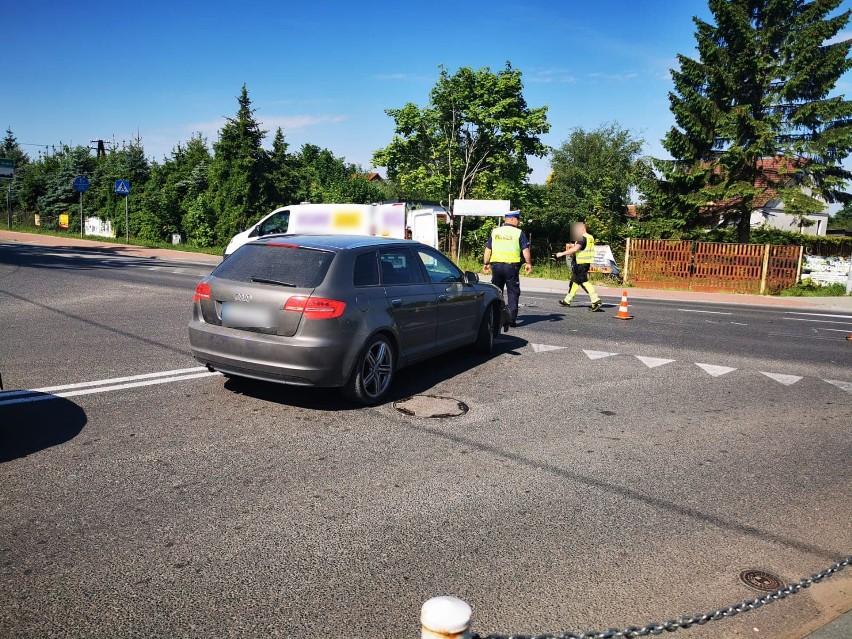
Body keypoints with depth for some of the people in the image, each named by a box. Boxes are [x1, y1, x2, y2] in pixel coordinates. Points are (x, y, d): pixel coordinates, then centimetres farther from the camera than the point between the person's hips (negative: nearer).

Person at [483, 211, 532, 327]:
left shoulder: (495, 232, 9)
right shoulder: (519, 233, -3)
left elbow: (488, 249, 11)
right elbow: (525, 249, -5)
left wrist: (486, 263, 19)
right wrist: (528, 263, 3)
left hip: (496, 265, 4)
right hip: (511, 265, -3)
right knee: (513, 293, 3)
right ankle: (512, 319, 1)